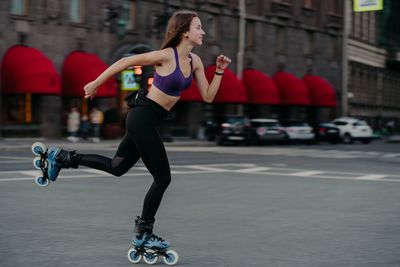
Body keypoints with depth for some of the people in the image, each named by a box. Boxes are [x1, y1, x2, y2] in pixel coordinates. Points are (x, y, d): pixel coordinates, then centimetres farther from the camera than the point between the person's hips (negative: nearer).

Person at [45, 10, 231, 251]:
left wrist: (220, 72, -4)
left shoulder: (195, 61, 4)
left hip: (151, 120, 9)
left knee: (117, 167, 18)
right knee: (163, 177, -2)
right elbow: (125, 62, -12)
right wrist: (96, 84, -7)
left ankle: (61, 157, 28)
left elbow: (208, 97, 7)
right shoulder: (167, 55, -18)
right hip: (143, 117, -9)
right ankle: (143, 234, 11)